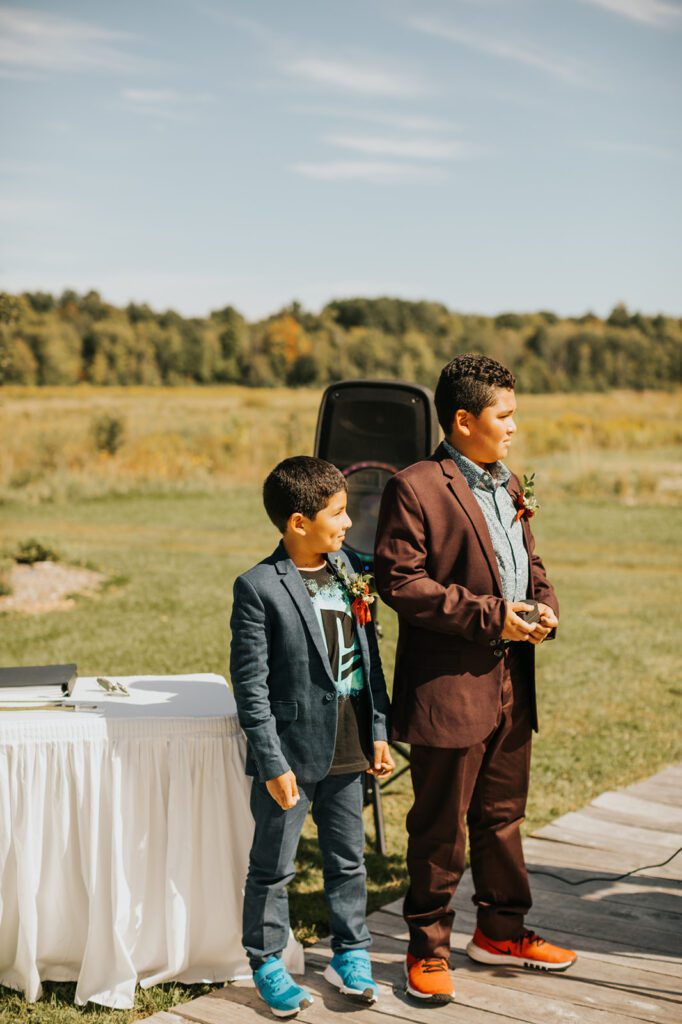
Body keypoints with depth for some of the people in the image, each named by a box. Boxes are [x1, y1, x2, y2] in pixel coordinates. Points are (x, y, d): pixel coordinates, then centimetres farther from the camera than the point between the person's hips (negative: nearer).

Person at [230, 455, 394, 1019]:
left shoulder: (350, 571, 4)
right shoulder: (259, 587, -14)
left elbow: (369, 659, 11)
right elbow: (250, 685, -14)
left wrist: (378, 732, 9)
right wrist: (273, 764, -15)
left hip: (346, 750, 6)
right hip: (291, 750, -5)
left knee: (348, 860, 17)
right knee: (273, 867, 8)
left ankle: (351, 955, 32)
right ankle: (268, 963, 24)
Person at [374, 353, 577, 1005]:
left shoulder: (509, 487, 15)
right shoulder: (415, 488, -12)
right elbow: (399, 581, -18)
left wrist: (544, 606, 0)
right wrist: (489, 614, -20)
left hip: (512, 684, 8)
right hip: (449, 686, -8)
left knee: (503, 816, 19)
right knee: (440, 828, 4)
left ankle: (500, 931, 35)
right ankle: (427, 950, 18)